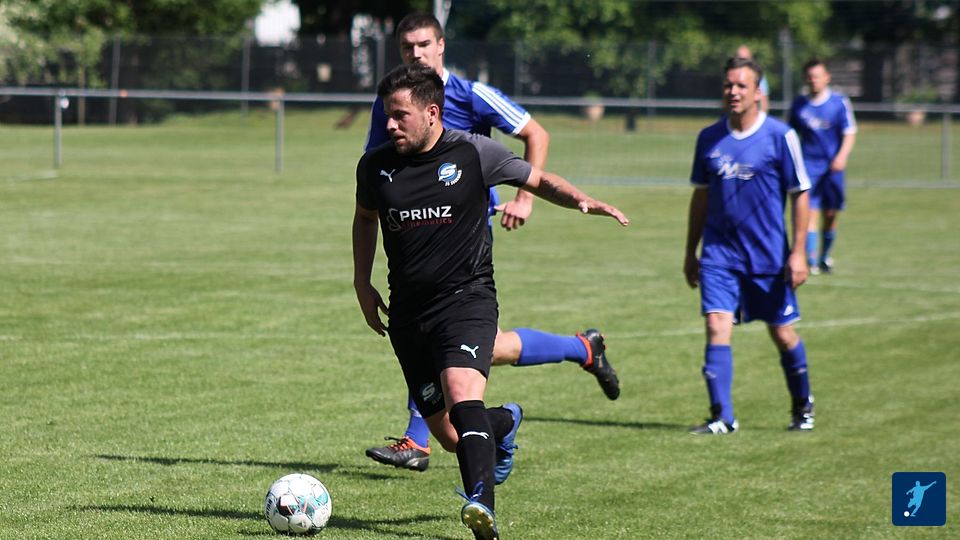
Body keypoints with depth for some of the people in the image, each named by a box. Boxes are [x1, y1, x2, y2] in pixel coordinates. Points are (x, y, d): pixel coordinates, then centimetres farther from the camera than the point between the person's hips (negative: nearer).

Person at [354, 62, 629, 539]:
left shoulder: (474, 153, -5)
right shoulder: (375, 166, 3)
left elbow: (537, 179, 9)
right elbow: (365, 218, 24)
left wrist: (580, 201, -9)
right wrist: (363, 284, 15)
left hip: (467, 298, -4)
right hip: (408, 311, 4)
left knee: (462, 392, -32)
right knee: (449, 436, 5)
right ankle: (505, 423, 40)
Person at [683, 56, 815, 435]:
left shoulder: (780, 137, -7)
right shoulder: (709, 138, 5)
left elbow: (800, 195, -4)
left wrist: (798, 253, -10)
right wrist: (691, 253, 16)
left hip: (769, 257, -2)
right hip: (719, 255, 3)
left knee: (783, 334, 8)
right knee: (717, 328, -13)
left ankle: (803, 406, 31)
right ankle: (722, 417, -12)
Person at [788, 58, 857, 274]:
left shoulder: (840, 102, 0)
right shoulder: (799, 105, 5)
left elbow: (849, 133, -3)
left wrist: (842, 156, -19)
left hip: (832, 167, 0)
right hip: (808, 164, 0)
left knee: (830, 214, 7)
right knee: (810, 211, -14)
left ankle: (825, 257, 27)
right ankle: (811, 261, -20)